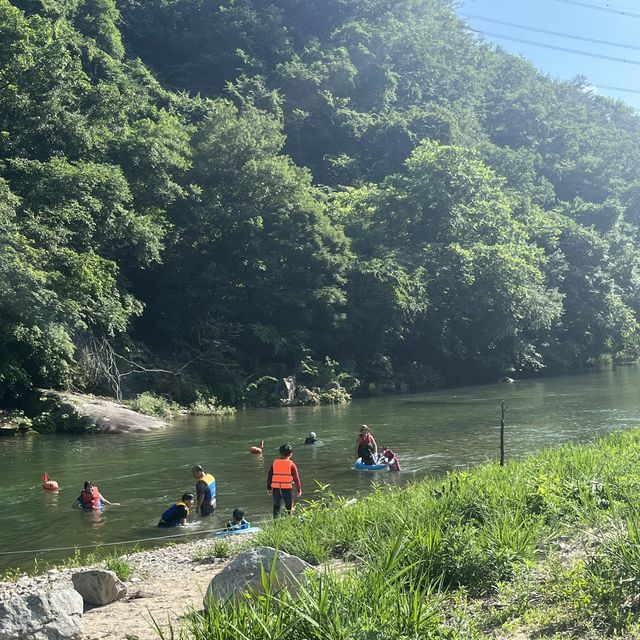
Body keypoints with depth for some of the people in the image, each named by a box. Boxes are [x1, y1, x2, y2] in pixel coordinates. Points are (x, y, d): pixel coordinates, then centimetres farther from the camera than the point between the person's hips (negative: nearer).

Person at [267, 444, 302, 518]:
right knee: (289, 507, 8)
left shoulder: (274, 462, 4)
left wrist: (269, 488, 17)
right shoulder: (291, 464, -5)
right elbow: (296, 478, -3)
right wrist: (299, 490, 6)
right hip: (287, 488, -3)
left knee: (276, 506, 13)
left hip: (276, 488, 3)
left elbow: (269, 476, 8)